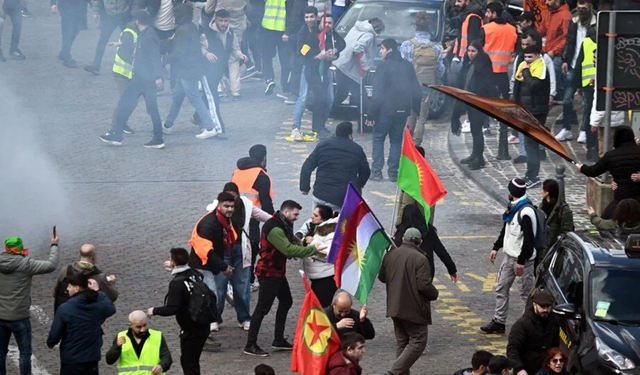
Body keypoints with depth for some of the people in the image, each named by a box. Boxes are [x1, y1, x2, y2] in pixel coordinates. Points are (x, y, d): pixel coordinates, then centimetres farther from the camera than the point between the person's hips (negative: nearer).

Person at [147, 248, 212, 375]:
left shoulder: (176, 283, -23)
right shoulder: (195, 274, 1)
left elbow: (171, 309, -27)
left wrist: (154, 311, -11)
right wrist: (174, 268, 38)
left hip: (191, 330, -8)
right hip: (203, 326, 8)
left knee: (189, 364, 3)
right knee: (189, 360, 23)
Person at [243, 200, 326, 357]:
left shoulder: (284, 226, 11)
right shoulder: (274, 228, -23)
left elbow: (290, 246, 8)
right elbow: (289, 250, -29)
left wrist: (310, 251, -8)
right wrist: (312, 250, -25)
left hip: (278, 272, 11)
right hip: (269, 273, -11)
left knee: (286, 301, 18)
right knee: (263, 308, -8)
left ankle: (279, 340, 26)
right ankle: (250, 345, -5)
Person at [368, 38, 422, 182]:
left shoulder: (384, 66, -11)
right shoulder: (407, 66, 8)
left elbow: (378, 93, -15)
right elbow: (417, 91, 10)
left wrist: (371, 114, -11)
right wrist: (417, 109, 22)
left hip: (386, 109, -5)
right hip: (403, 110, 5)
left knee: (378, 138, 7)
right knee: (396, 141, 13)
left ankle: (376, 171, 0)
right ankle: (393, 172, 8)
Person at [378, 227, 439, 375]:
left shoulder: (390, 255, 2)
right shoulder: (420, 259, -18)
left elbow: (382, 277, 15)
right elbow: (424, 285, -22)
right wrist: (435, 294, -2)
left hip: (394, 307, 7)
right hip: (414, 309, -7)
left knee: (401, 342, 16)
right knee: (418, 342, 0)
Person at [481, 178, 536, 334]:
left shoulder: (526, 212, -21)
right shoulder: (513, 207, 10)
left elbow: (529, 239, -23)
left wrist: (521, 261, -22)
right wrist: (496, 248, 18)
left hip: (523, 259, -10)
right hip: (509, 256, 10)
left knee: (526, 293, -2)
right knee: (501, 289, 12)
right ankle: (498, 322, 19)